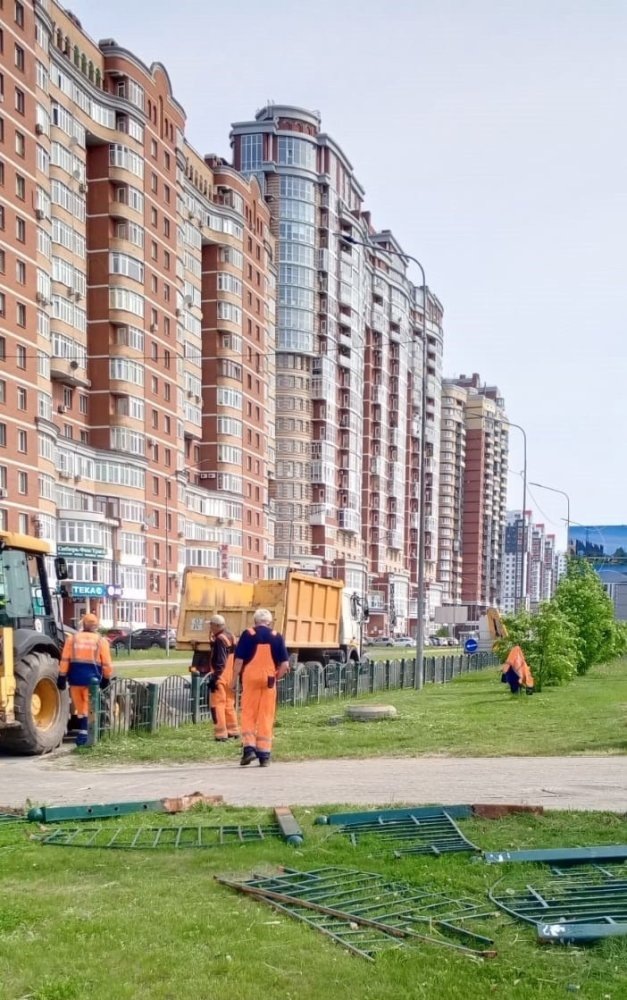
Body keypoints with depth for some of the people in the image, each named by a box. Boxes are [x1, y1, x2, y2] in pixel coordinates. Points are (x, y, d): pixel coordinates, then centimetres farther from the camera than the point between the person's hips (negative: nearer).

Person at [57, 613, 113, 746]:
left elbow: (65, 660, 2)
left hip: (75, 677, 2)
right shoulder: (101, 641, 1)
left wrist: (62, 677, 4)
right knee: (88, 708, 2)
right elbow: (106, 663, 0)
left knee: (79, 708, 13)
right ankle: (83, 732, -8)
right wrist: (106, 678, 10)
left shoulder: (72, 638, 6)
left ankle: (82, 732, 17)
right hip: (92, 677, -2)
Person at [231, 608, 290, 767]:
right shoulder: (276, 637, 4)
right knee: (266, 717, 7)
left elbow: (239, 660, -5)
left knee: (248, 714, 7)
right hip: (269, 680, 1)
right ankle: (264, 754, 7)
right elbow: (285, 664, 1)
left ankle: (249, 748, -7)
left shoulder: (248, 634, 0)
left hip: (250, 678, -1)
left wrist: (234, 680, 5)